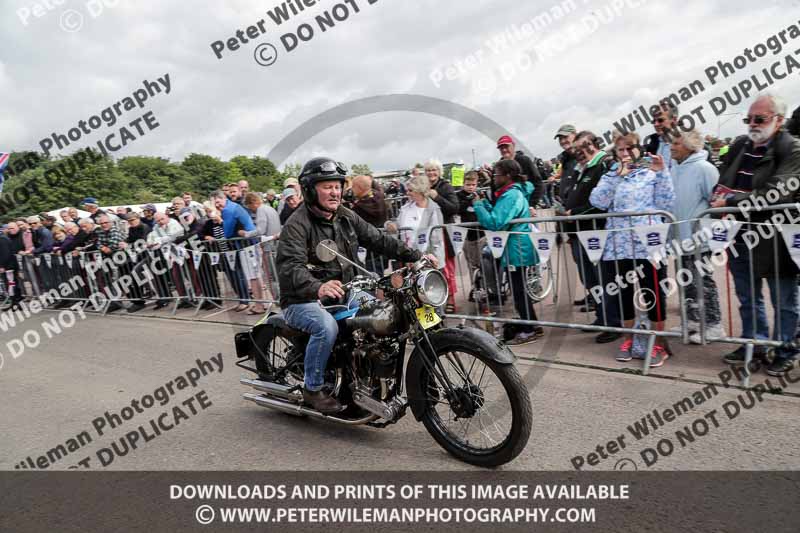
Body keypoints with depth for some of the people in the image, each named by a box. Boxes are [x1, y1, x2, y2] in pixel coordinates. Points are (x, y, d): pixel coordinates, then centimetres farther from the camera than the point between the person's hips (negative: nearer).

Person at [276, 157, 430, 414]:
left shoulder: (346, 217, 8)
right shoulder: (297, 224, -16)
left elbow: (378, 240, 7)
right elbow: (290, 268, -30)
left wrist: (415, 256, -3)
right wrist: (318, 287, -50)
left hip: (343, 294, 7)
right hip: (304, 301, -7)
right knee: (326, 326, -34)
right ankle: (313, 388, -11)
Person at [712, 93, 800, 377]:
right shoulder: (740, 145, 7)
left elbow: (777, 194, -25)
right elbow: (722, 181, 17)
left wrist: (732, 201, -24)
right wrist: (722, 197, -5)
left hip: (774, 241, -6)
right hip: (741, 237, 6)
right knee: (748, 298, 19)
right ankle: (754, 345, 35)